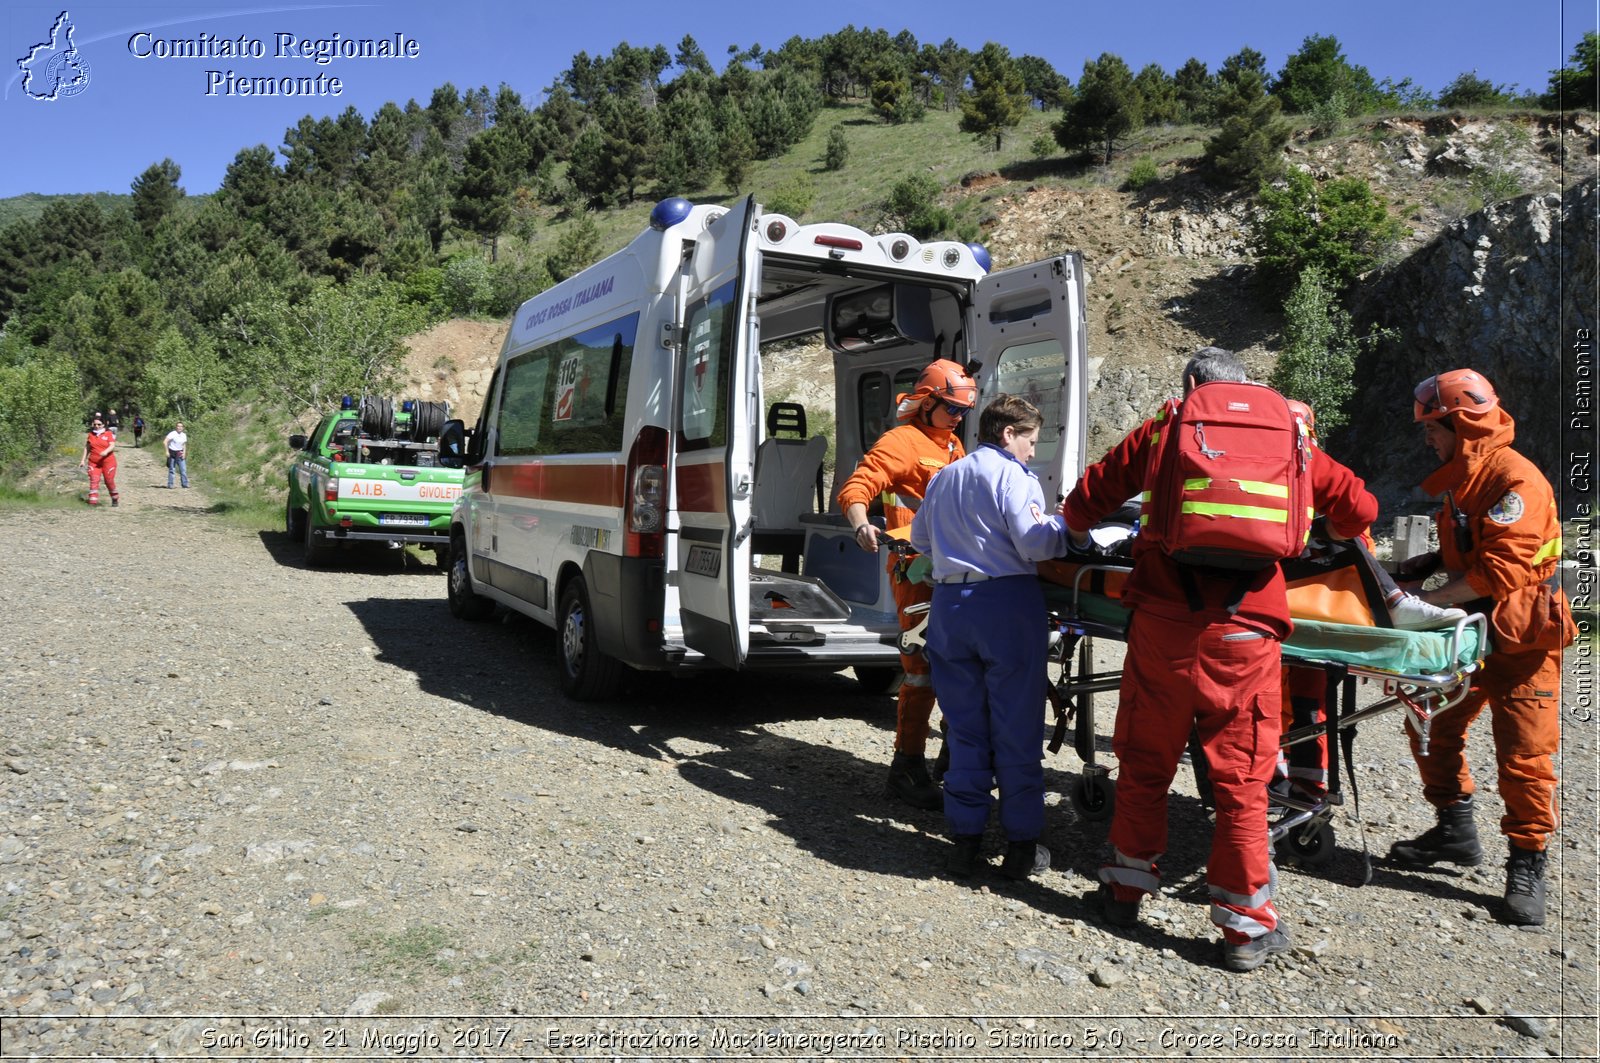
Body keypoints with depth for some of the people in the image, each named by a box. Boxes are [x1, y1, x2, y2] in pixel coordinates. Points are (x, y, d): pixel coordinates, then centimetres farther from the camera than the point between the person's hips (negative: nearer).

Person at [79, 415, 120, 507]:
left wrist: (106, 451, -31)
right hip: (93, 462, 3)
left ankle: (115, 499, 24)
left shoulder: (108, 433, -2)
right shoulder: (91, 434, 10)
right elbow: (87, 448, 16)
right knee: (94, 480, -8)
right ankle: (93, 501, -10)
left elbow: (112, 446, -12)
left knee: (109, 481, 2)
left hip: (108, 461, -3)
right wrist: (83, 460, 14)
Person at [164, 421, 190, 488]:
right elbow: (166, 442, -14)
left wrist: (184, 453, 4)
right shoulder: (172, 434, -11)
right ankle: (170, 484, 6)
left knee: (183, 469, -1)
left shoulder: (184, 435, 6)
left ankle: (185, 484, 3)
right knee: (171, 470, 0)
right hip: (172, 453, -5)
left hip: (180, 454, 5)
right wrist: (167, 451, -18)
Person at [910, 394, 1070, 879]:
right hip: (1006, 605, -6)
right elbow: (1034, 544, -14)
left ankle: (965, 839, 15)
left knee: (964, 727, 12)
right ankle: (1021, 844, 11)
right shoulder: (1012, 475, -5)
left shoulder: (943, 478, 17)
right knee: (1016, 729, 4)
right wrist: (1061, 523, 4)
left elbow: (920, 539, 25)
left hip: (948, 605, 6)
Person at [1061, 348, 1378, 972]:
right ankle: (1245, 926, 18)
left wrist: (1080, 536, 35)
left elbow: (1084, 501, 13)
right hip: (1246, 631, 1)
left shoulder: (1163, 430, 11)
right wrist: (1331, 538, 41)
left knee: (1145, 765, 13)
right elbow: (1359, 506, 20)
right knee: (1241, 780, 9)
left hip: (1162, 623, 0)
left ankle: (1127, 890, 27)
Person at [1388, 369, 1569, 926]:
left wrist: (1426, 602, -21)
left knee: (1523, 754, -4)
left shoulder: (1516, 480, -19)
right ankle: (1455, 832, 27)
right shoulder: (1461, 479, 11)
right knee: (1432, 727, 11)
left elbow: (1501, 571, -26)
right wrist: (1429, 562, 6)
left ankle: (1527, 868, 10)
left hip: (1521, 639, -9)